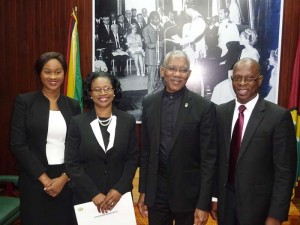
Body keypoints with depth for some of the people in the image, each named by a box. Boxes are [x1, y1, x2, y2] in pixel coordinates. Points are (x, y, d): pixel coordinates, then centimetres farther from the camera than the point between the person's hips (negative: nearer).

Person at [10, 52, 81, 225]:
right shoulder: (24, 101, -2)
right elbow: (18, 145, -7)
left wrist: (64, 177, -8)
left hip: (67, 181, 2)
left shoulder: (73, 105, 5)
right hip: (35, 181, -2)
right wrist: (45, 179, -10)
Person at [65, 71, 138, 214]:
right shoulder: (77, 122, -5)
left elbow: (132, 159, 0)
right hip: (86, 196, -1)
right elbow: (72, 164, -6)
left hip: (119, 194, 1)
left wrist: (119, 189, -11)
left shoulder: (128, 121, -1)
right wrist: (94, 194, -12)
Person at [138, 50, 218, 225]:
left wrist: (203, 204, -11)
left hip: (188, 193, -2)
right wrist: (143, 190, 6)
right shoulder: (149, 103, 1)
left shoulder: (204, 107, -10)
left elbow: (209, 159, -9)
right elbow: (145, 150, 6)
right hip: (155, 191, 3)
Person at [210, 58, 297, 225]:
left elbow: (285, 171, -11)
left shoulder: (279, 116, -13)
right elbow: (216, 158, 4)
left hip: (257, 203, -3)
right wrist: (214, 196, 5)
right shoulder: (220, 113, 0)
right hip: (225, 199, 3)